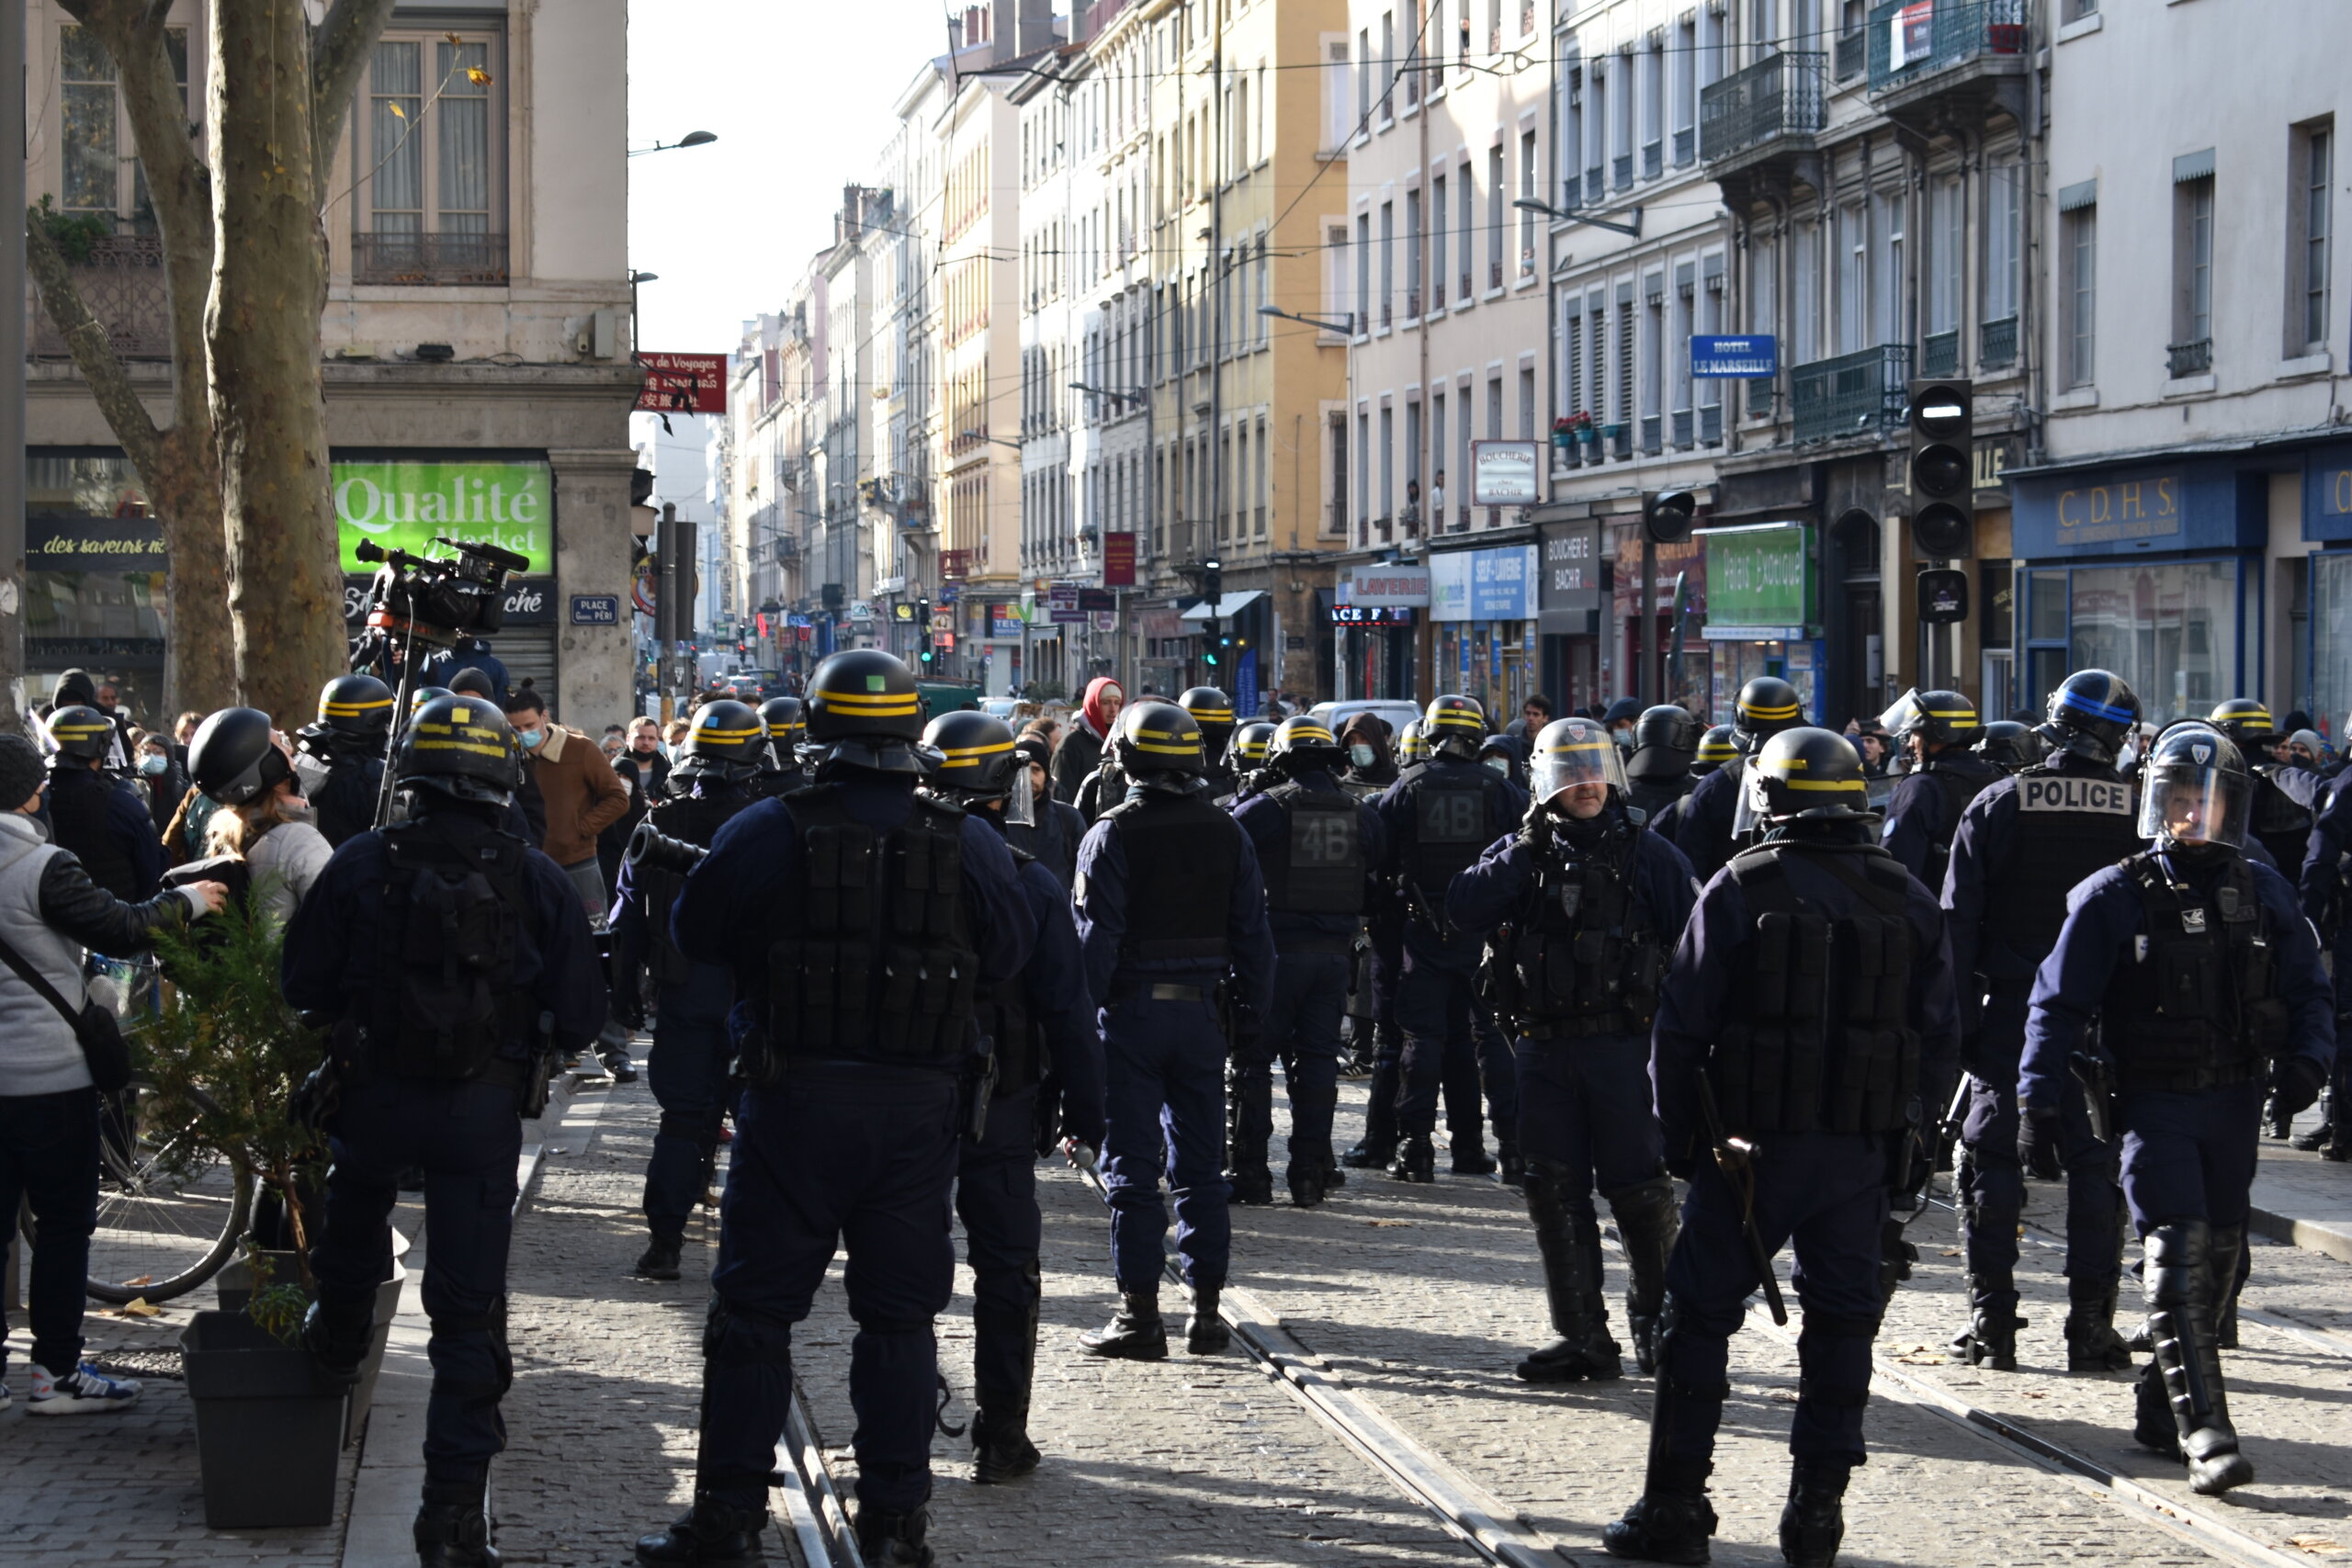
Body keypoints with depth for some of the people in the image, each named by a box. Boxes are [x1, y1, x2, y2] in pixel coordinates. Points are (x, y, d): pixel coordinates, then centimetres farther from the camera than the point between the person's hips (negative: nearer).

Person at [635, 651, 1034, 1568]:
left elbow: (694, 934, 3)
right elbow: (1008, 955, 6)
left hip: (796, 1101, -2)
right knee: (899, 1316, 10)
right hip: (918, 1110, 2)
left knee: (754, 1310, 5)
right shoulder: (968, 846, -3)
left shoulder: (768, 835, -8)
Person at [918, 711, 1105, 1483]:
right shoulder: (1033, 887, -9)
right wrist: (1085, 1113, -1)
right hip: (1001, 1112, -2)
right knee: (1005, 1270, 6)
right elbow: (1068, 1013, -8)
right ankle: (1000, 1438, 7)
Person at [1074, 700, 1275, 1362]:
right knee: (1200, 1166, 10)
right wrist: (1251, 1021, 14)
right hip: (1202, 1012, 4)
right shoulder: (1227, 834, 6)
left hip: (1131, 1011, -4)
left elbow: (1095, 938, -12)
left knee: (1132, 1170, 0)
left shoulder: (1111, 835, -9)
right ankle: (1206, 1311, 11)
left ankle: (1139, 1313, -1)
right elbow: (1253, 937, 8)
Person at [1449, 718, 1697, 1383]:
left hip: (1624, 1047, -3)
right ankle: (1582, 1337, 11)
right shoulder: (1520, 854, 9)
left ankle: (1657, 1320, 18)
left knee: (1639, 1190, -2)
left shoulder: (1649, 856, 3)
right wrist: (1526, 849, -13)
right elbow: (1463, 909, -8)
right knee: (1555, 1194, 3)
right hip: (1544, 1048, 3)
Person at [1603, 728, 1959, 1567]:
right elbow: (1940, 1038, 7)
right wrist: (1899, 1124, 16)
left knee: (1701, 1316, 4)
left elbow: (1681, 1026, -6)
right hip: (1864, 1152, 3)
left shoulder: (1741, 889, -6)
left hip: (1751, 1145, -3)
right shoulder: (1909, 900, 6)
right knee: (1840, 1323, 10)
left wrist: (1681, 1137, 4)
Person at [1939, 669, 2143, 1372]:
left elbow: (1958, 919, -3)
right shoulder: (2138, 812, -1)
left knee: (1992, 1160, 7)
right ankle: (2091, 1324, 5)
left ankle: (1991, 1322, 5)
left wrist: (1958, 1019, 0)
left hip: (2009, 1013, 0)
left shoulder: (1998, 804, -2)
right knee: (2096, 1164, 7)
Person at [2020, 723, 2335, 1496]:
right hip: (2155, 1104, -4)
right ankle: (2205, 1434, -17)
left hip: (2236, 1104, 4)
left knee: (2215, 1261, 10)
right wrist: (2039, 1098, -7)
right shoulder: (2114, 897, -3)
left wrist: (2306, 1060, -6)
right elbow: (2059, 1004, -1)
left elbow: (2310, 991, 13)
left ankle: (2161, 1408, 26)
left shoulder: (2263, 894, 7)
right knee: (2177, 1263, -13)